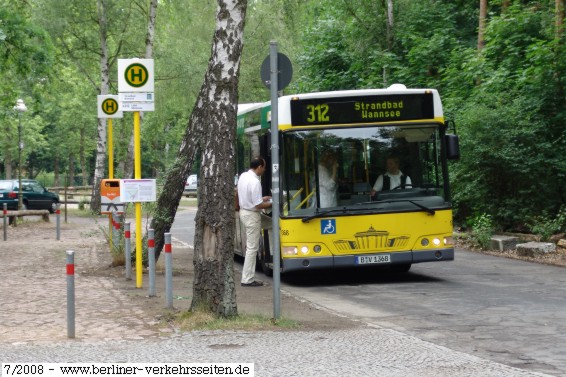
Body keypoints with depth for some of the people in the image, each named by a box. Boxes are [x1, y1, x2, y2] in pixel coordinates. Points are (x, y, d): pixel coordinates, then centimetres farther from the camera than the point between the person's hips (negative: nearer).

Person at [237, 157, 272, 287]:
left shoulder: (243, 176, 5)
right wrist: (271, 204, -5)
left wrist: (262, 198, 16)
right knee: (252, 248, -3)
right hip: (252, 215, -9)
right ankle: (247, 279, -1)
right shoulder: (255, 182, -22)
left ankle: (248, 276, 15)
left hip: (243, 211, 9)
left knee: (250, 245, 14)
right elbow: (258, 205, -21)